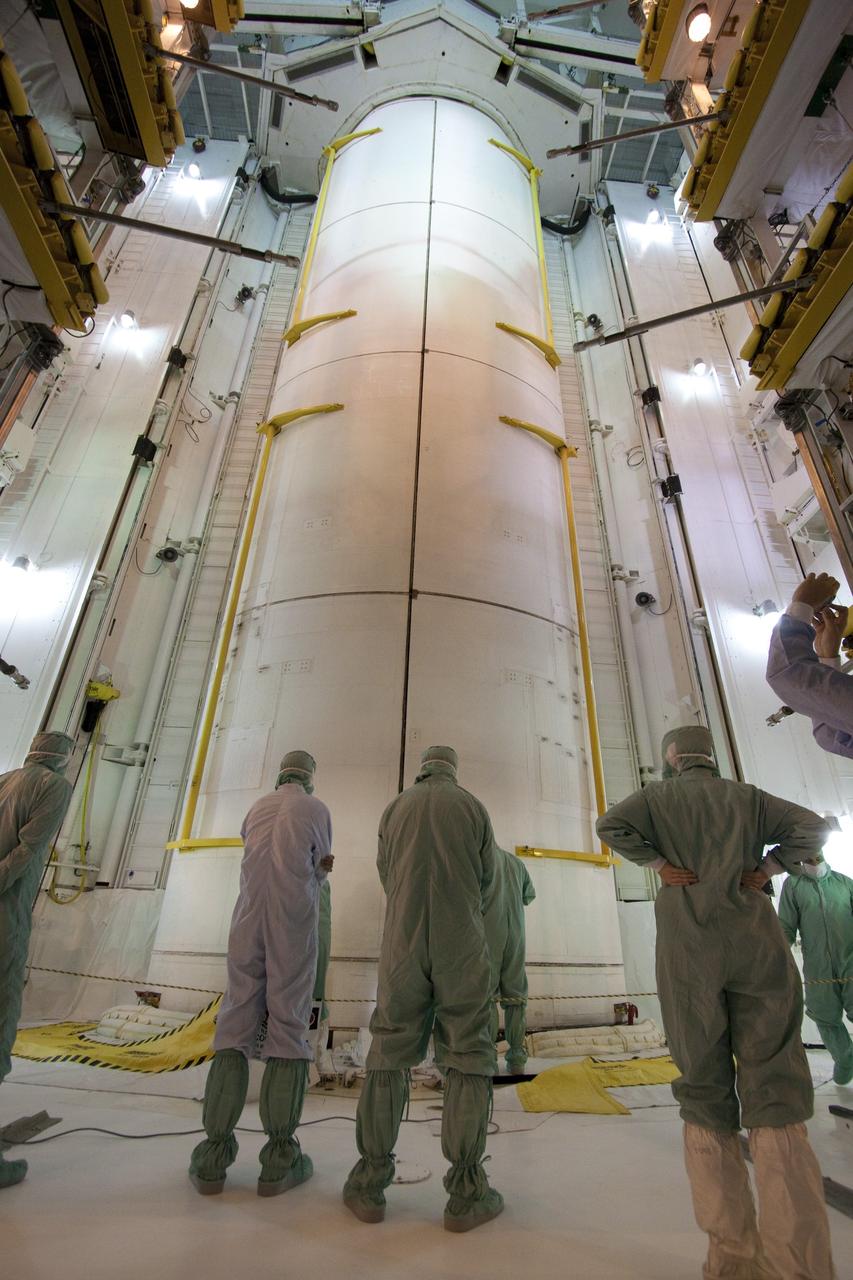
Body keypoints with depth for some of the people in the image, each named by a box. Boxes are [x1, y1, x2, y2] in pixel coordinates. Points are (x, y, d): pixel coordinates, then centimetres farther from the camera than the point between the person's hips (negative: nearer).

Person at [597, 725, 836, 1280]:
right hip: (756, 942, 2)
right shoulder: (748, 797, 15)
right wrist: (765, 869, 10)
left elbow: (611, 826, -9)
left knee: (705, 1094, 8)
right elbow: (812, 827, 6)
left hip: (688, 947, -1)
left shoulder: (659, 795, 7)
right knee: (774, 1093, 1)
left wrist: (661, 864, 0)